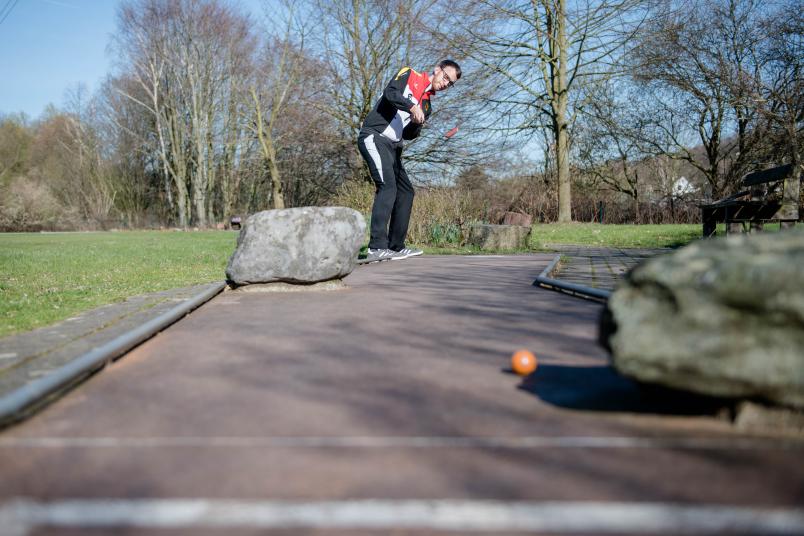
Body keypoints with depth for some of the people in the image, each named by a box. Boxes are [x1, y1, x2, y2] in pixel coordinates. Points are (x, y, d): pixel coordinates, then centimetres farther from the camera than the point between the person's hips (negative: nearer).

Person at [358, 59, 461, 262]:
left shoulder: (427, 106, 20)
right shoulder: (409, 75, 3)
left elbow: (408, 135, 13)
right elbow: (389, 93, -15)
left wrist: (417, 124, -8)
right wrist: (412, 107, -25)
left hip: (392, 146, 9)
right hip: (374, 137, -9)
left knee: (406, 191, 8)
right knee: (388, 186, -22)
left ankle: (395, 246, 15)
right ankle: (377, 248, -27)